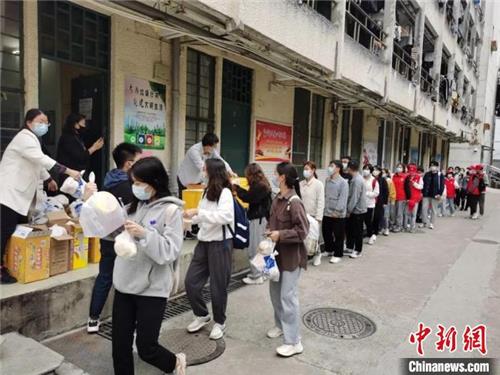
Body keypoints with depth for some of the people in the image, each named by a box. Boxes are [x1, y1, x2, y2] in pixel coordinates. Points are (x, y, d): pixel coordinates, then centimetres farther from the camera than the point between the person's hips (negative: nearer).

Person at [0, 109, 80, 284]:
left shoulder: (32, 139, 17)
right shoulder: (24, 138, -15)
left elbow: (36, 162, 29)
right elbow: (42, 159, -29)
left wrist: (48, 179, 32)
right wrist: (69, 171, -34)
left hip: (20, 193, 10)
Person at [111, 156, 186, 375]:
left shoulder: (171, 210, -11)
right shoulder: (134, 206, 8)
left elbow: (170, 252, -17)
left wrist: (144, 235, -28)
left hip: (152, 289, -6)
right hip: (125, 284, 6)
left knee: (146, 347, 5)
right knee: (120, 345, 13)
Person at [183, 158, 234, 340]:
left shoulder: (225, 192, -14)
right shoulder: (208, 192, 10)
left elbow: (225, 217, -29)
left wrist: (198, 212, -30)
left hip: (220, 244, -7)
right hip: (203, 242, 7)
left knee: (217, 287, 5)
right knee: (191, 282, 8)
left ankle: (220, 322, 28)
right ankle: (202, 315, 31)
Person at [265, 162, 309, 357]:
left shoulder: (294, 202, -21)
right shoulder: (277, 199, 5)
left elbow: (302, 231, -22)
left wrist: (280, 235, -22)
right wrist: (269, 231, 1)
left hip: (291, 255, -9)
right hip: (277, 253, 9)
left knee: (288, 296, -4)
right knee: (275, 291, 19)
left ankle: (294, 342, 7)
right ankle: (280, 325, 41)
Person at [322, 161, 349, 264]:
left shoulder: (343, 182, -12)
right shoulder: (327, 180, 9)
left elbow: (343, 198, -17)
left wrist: (337, 211, -20)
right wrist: (324, 208, 6)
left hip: (338, 214, -6)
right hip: (327, 212, 7)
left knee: (338, 235, 4)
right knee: (326, 232, 16)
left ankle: (338, 254, 17)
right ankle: (329, 249, 36)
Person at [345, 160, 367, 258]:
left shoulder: (357, 180, -22)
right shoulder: (355, 179, 8)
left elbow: (355, 197, -23)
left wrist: (349, 210, -17)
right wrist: (349, 209, 12)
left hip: (358, 210, -9)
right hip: (353, 210, 9)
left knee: (357, 231, 4)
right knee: (349, 228, 17)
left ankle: (357, 251, 17)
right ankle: (349, 247, 29)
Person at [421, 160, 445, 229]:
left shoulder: (440, 175, -2)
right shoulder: (427, 174, 8)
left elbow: (442, 185, -6)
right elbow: (423, 184, 10)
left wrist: (439, 194, -15)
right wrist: (422, 192, 3)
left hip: (435, 195, -3)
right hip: (426, 195, 3)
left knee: (434, 209, 6)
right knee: (424, 208, 1)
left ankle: (431, 223, 15)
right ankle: (424, 222, 12)